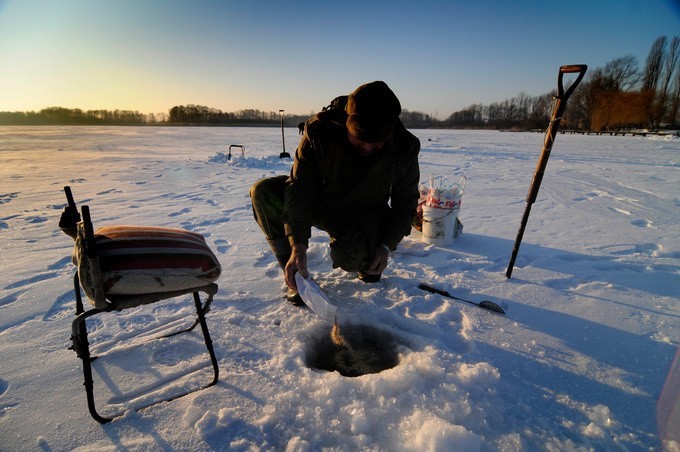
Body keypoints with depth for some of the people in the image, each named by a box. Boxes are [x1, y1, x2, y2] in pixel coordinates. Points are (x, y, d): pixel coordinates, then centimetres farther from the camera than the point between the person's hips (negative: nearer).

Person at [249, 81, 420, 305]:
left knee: (350, 256, -35)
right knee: (263, 192, -23)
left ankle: (367, 261, 8)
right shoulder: (320, 131, -25)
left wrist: (386, 244, -21)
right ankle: (294, 279, -12)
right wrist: (298, 245, -35)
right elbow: (299, 188, -25)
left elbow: (405, 203, -7)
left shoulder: (404, 151, -21)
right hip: (319, 202, 2)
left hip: (365, 216, -1)